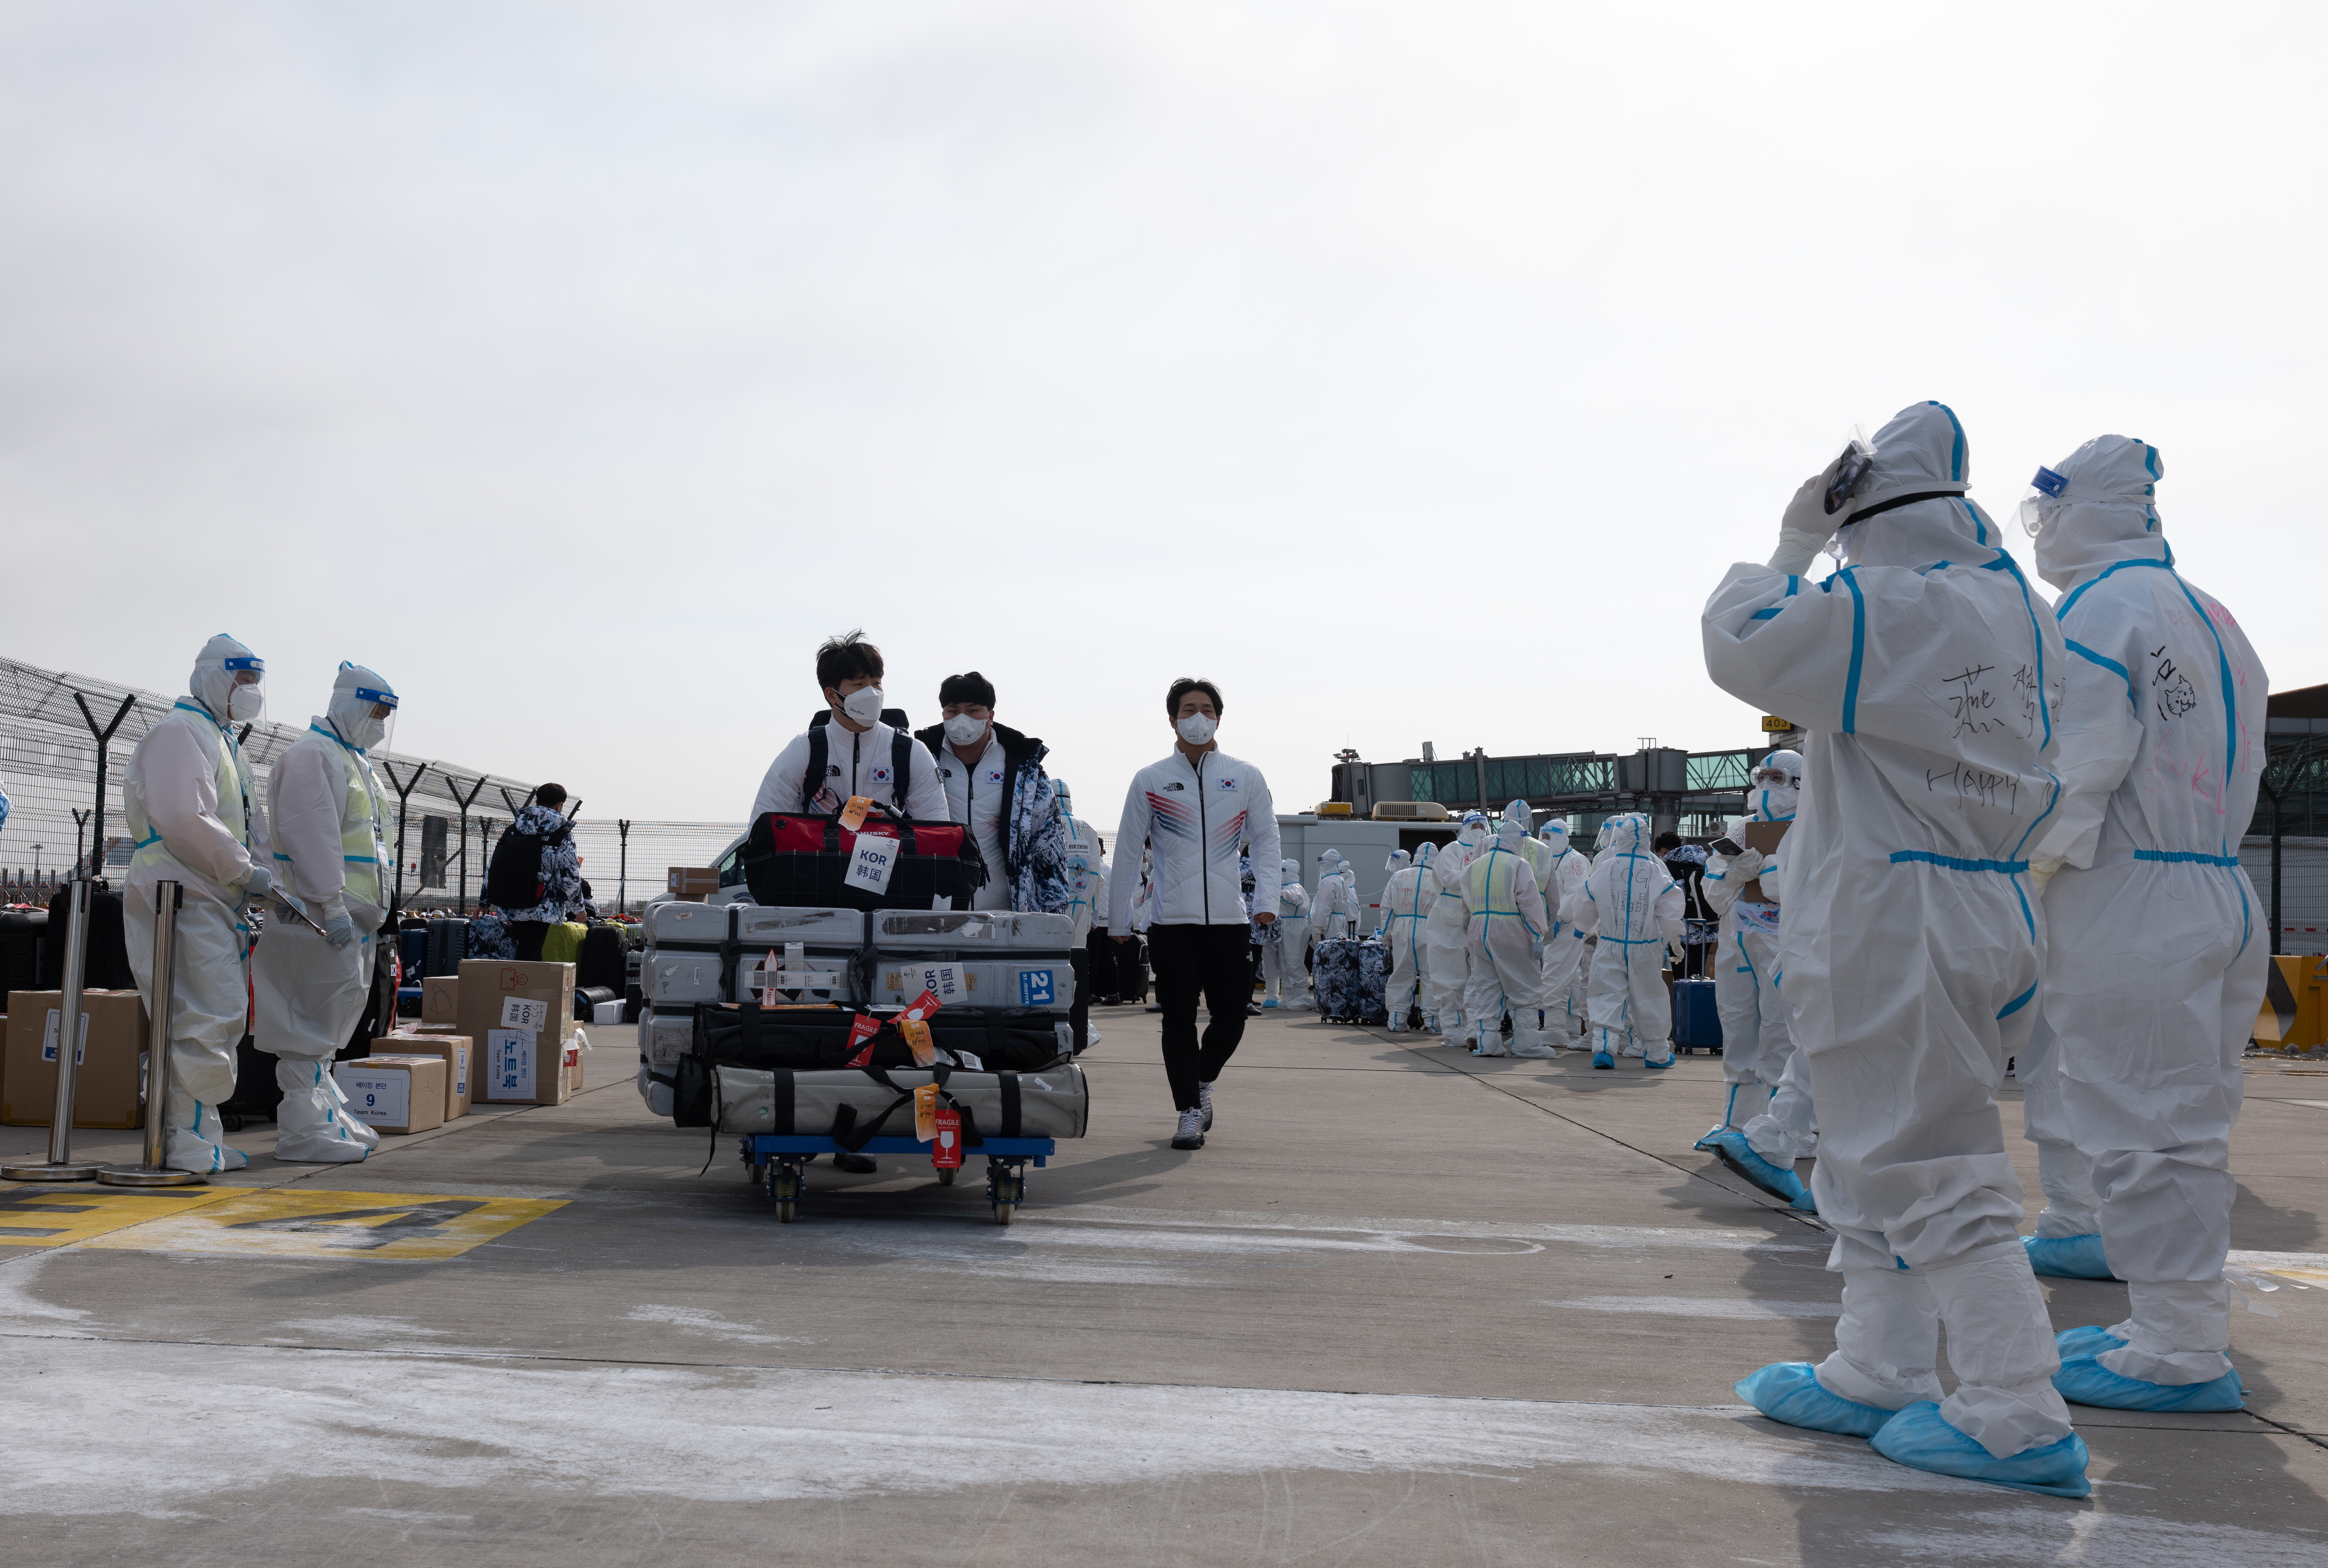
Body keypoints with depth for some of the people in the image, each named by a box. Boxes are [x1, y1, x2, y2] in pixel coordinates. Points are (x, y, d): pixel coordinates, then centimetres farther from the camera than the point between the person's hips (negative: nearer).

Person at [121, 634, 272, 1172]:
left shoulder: (224, 740, 24)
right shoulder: (181, 732, -9)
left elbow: (249, 820, 28)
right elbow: (184, 819, -22)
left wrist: (263, 873, 11)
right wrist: (246, 872, -17)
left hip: (217, 901, 11)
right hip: (183, 899, -11)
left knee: (220, 1018, 12)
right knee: (207, 1019, -12)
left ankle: (196, 1137, 19)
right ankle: (190, 1142, -7)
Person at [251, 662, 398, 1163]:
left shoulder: (353, 760, 22)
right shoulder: (312, 755, -11)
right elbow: (312, 836, -21)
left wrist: (369, 909, 23)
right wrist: (331, 905, -25)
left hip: (350, 913, 10)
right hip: (321, 915, -10)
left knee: (332, 1019, 15)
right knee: (314, 1022, -8)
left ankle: (329, 1118, 24)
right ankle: (303, 1131, -5)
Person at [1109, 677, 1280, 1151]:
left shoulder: (1246, 778, 7)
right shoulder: (1150, 781, 5)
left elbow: (1267, 840, 11)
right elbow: (1128, 852, 8)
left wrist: (1267, 901, -2)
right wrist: (1120, 918, 7)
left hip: (1229, 919, 1)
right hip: (1171, 921, -1)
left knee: (1230, 1017, 4)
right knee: (1179, 1020, -1)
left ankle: (1202, 1081, 31)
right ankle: (1189, 1112, 9)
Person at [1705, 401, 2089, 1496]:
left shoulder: (1888, 607, -18)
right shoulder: (2023, 613, 10)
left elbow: (1739, 644, -11)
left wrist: (1793, 545, 0)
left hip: (1893, 928, -9)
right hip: (1989, 911, 10)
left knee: (1931, 1165, -4)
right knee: (1881, 1151, 18)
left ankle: (2019, 1418, 0)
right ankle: (1877, 1374, 26)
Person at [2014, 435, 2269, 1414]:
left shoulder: (2099, 609, -10)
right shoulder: (2213, 618, 17)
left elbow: (2080, 763, -15)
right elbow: (2241, 768, 19)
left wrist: (2033, 867, -3)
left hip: (2129, 902, -9)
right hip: (2223, 892, 9)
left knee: (2141, 1124, -5)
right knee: (2181, 1120, 14)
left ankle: (2181, 1351, -2)